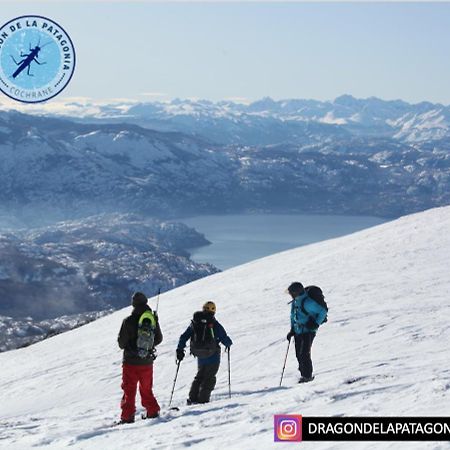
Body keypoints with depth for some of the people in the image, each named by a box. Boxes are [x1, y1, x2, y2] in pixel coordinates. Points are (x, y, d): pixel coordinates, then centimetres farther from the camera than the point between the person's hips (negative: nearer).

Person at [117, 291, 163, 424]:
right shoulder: (153, 319, -2)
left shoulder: (129, 321, -15)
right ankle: (153, 411, 20)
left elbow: (121, 343, -10)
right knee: (146, 389, 19)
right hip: (147, 362, 4)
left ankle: (128, 416, -1)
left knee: (129, 390, 3)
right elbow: (159, 339, 8)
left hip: (131, 362, -4)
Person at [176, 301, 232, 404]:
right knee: (209, 378, 5)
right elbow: (225, 339, -7)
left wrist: (179, 350, 14)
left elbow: (184, 337, 6)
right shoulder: (214, 324, -10)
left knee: (200, 376, 21)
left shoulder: (194, 323, 4)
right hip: (213, 357, -5)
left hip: (200, 357, 5)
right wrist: (228, 344, 15)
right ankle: (202, 400, -3)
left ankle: (192, 398, 15)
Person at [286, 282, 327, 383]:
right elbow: (293, 316, 22)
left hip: (308, 331, -8)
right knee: (299, 354, 7)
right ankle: (304, 374, 18)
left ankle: (308, 375, -1)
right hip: (298, 332, 8)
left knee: (304, 354, -10)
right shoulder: (295, 302, 9)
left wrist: (316, 324, -18)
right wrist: (292, 330, 15)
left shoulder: (307, 302, -19)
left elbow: (323, 312, -16)